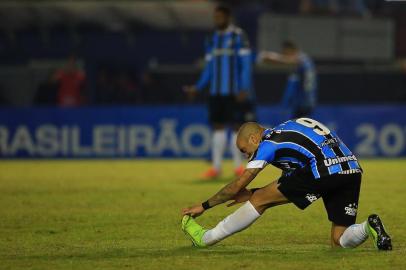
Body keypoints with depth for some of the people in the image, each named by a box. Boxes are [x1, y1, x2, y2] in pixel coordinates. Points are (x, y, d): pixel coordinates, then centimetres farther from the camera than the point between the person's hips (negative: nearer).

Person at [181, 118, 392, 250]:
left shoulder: (269, 142, 8)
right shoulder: (287, 132, 31)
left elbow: (238, 185, 12)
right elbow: (287, 189, 35)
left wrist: (204, 206, 22)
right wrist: (252, 194, 34)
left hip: (324, 170, -8)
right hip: (352, 171, 8)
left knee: (260, 199, 6)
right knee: (339, 241, 14)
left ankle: (206, 237, 12)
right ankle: (368, 227, -14)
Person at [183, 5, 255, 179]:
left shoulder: (238, 36, -4)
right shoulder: (213, 40, 13)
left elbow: (246, 64, -8)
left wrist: (244, 88, -16)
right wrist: (197, 88, 7)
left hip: (235, 92, -5)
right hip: (216, 92, 5)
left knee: (237, 126, -1)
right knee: (218, 127, 2)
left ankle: (238, 165, 7)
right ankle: (216, 167, 2)